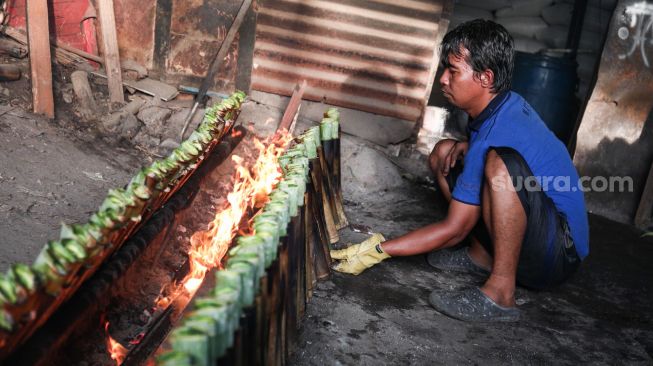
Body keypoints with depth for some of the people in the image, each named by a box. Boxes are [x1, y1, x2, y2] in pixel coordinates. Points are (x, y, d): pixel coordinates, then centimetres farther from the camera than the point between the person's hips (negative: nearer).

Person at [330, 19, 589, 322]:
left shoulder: (496, 133, -26)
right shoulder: (507, 104, 0)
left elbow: (453, 229, -21)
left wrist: (378, 251, -15)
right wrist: (465, 146, 1)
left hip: (560, 252, -9)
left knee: (499, 164, -38)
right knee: (444, 152, 8)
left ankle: (501, 293, -26)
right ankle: (482, 253, 6)